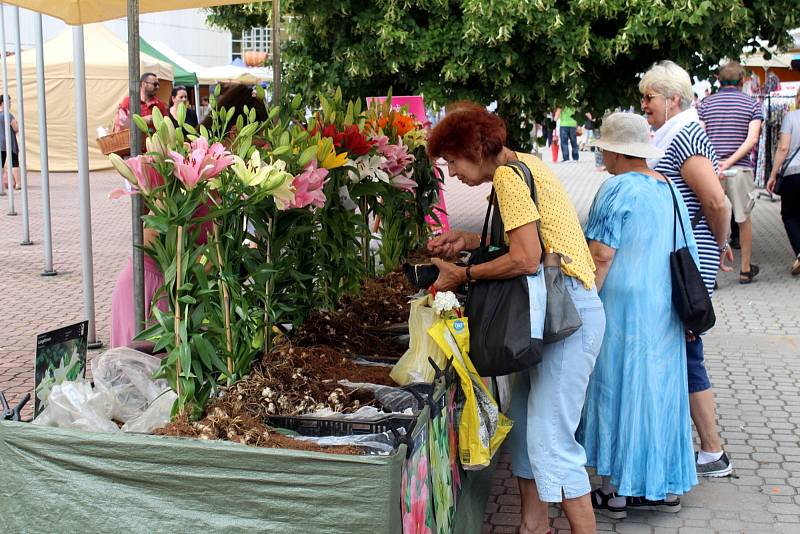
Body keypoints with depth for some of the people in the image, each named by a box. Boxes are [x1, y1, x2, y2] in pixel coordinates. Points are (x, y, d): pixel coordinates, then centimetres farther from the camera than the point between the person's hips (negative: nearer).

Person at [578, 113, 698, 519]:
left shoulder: (618, 189, -14)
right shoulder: (669, 188, 10)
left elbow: (600, 256, -19)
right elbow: (684, 254, 14)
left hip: (622, 310, -7)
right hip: (663, 313, 7)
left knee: (617, 390, 2)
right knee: (658, 390, 13)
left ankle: (614, 491, 11)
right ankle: (665, 486, 22)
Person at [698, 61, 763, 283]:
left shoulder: (705, 104, 7)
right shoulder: (752, 104, 4)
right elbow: (752, 139, -9)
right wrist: (729, 163, -15)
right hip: (740, 169, -1)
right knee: (744, 219, 14)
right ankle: (745, 269, 24)